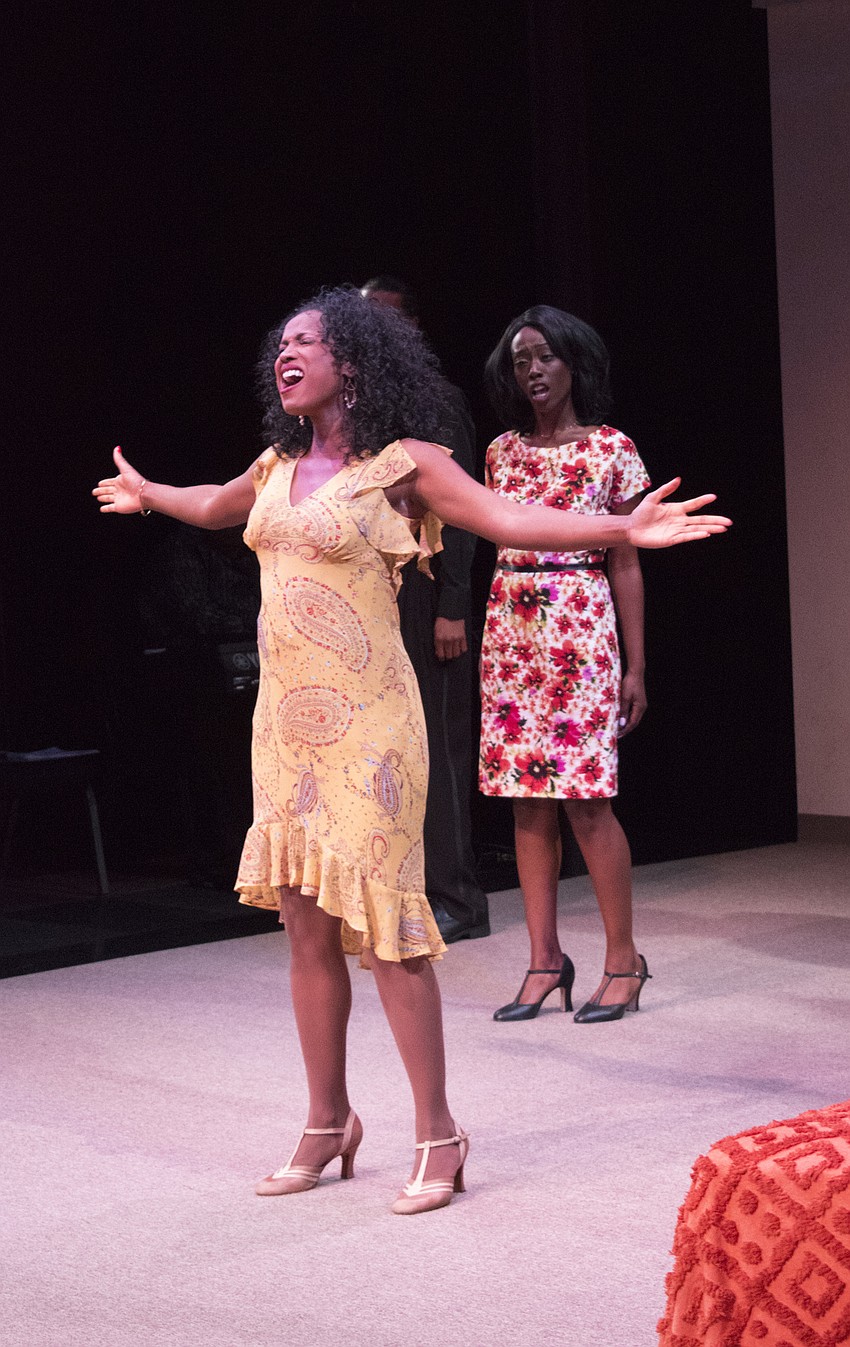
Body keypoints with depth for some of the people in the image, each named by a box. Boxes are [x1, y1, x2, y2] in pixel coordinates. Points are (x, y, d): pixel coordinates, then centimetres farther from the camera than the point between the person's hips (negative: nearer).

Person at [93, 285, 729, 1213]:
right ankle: (328, 1123, 23)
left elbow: (510, 520, -17)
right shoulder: (277, 468, 12)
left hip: (364, 722, -6)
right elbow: (213, 506, 34)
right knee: (305, 927, 10)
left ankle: (437, 1136, 5)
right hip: (284, 719, 6)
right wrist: (145, 495, 50)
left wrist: (623, 528, -30)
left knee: (383, 926, -6)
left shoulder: (401, 464, -7)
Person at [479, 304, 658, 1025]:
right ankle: (545, 960, 10)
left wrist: (635, 666, -4)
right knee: (528, 797, 3)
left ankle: (623, 959, 3)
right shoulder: (503, 452, 12)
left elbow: (625, 565, 0)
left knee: (585, 797, -8)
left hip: (580, 631, -4)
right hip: (510, 631, 4)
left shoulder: (611, 450, 0)